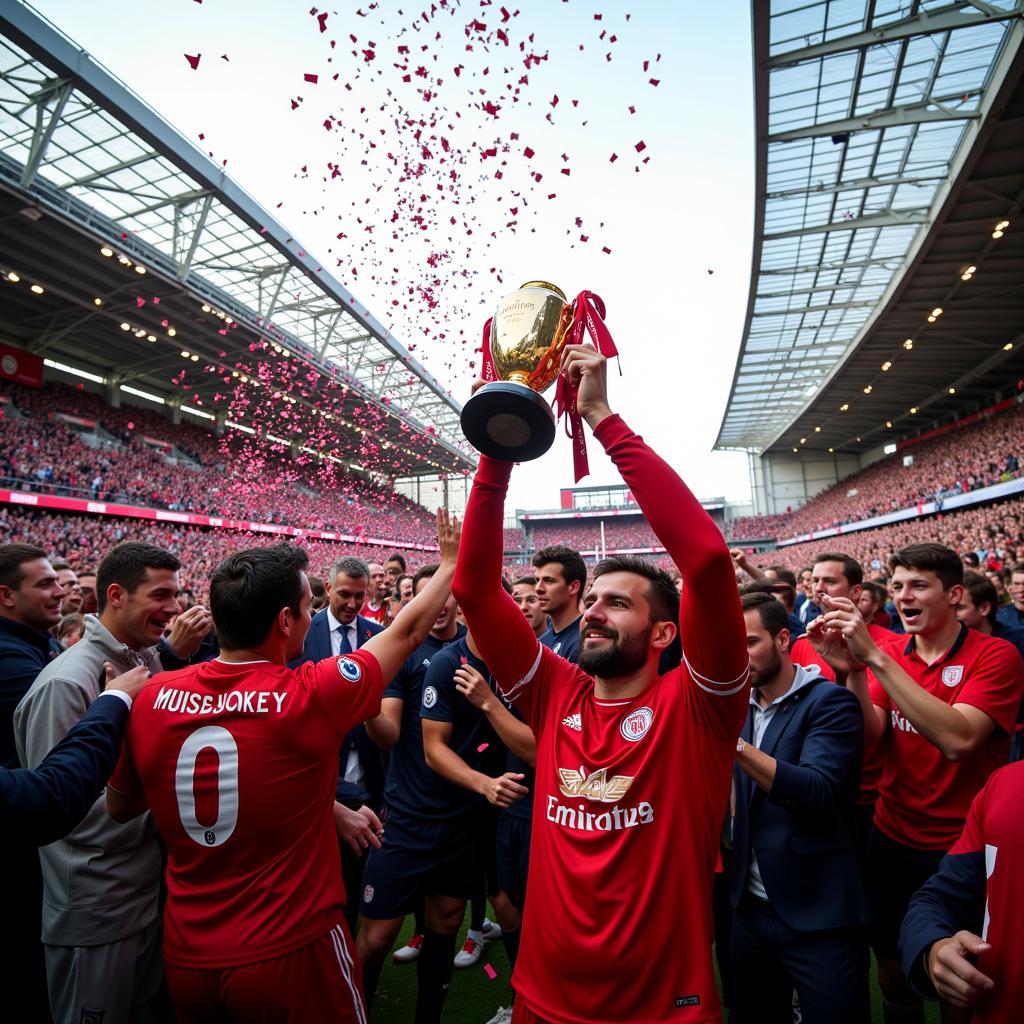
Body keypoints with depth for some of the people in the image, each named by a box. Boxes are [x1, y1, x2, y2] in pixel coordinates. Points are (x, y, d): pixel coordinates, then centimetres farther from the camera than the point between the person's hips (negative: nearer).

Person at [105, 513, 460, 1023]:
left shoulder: (152, 698, -11)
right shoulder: (311, 695, -24)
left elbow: (119, 807, 7)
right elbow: (408, 630, -10)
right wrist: (450, 561, 5)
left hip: (186, 957, 5)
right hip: (292, 954, -4)